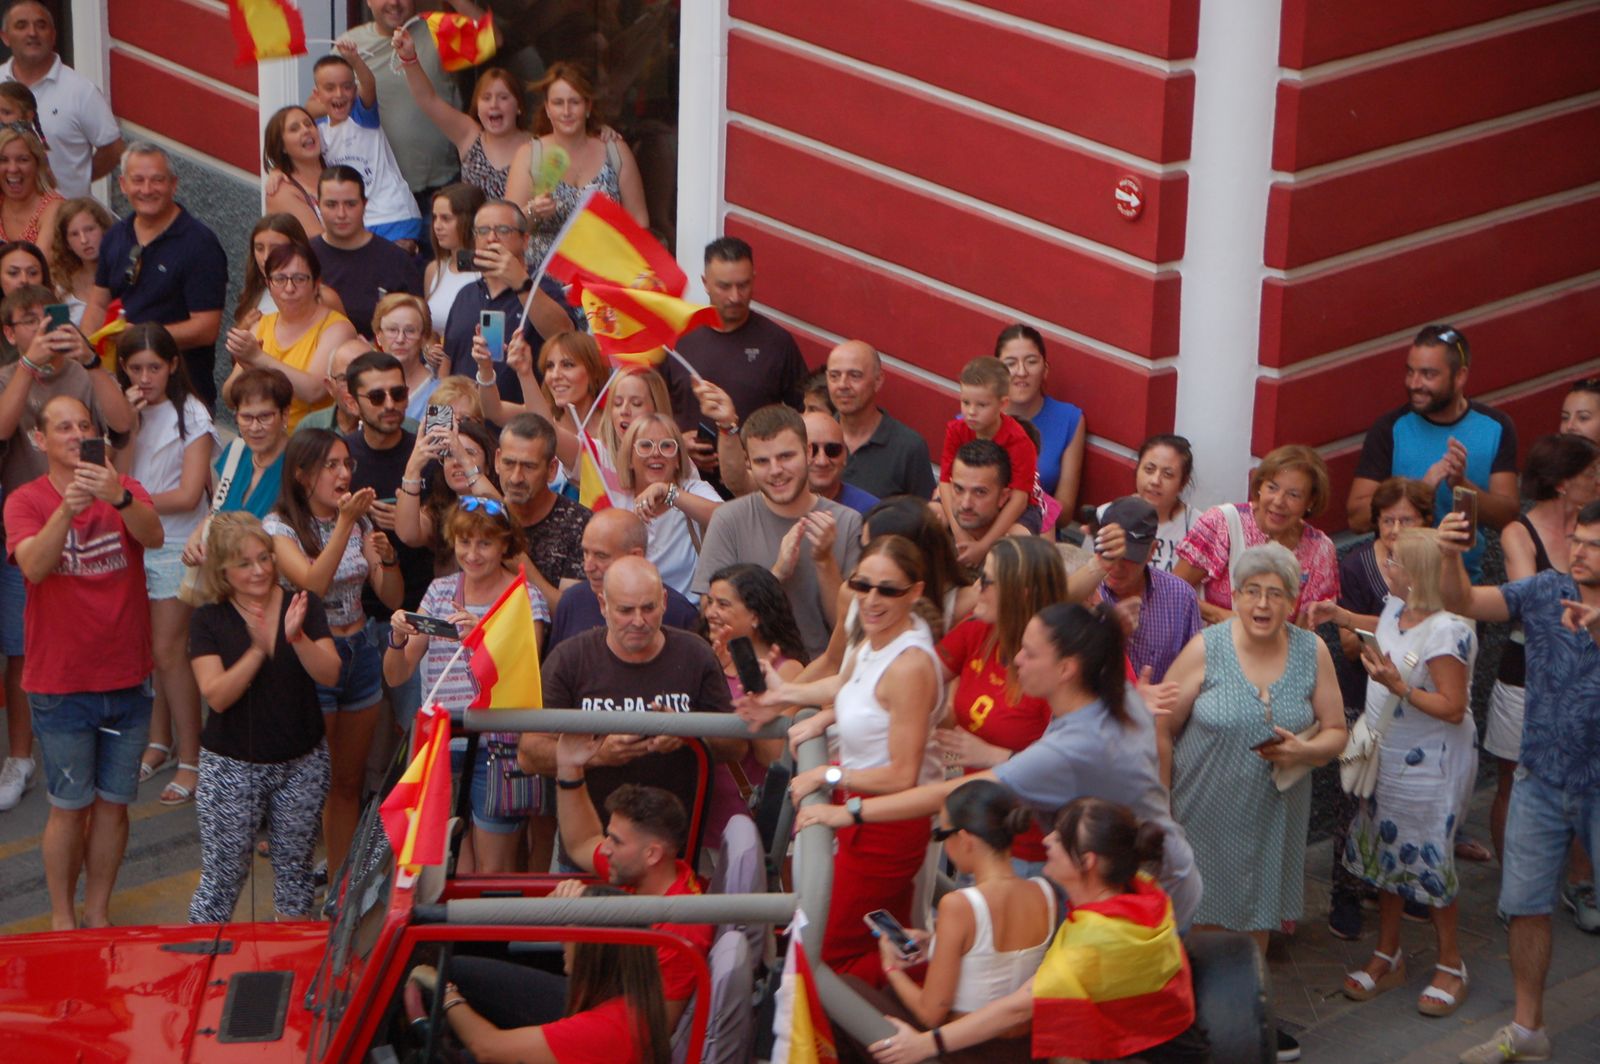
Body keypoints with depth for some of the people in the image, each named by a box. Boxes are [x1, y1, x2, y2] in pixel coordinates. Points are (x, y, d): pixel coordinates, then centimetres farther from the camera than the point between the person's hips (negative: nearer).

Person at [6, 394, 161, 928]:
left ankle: (99, 911, 25)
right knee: (70, 805, 4)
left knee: (113, 803, 11)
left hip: (126, 678, 3)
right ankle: (62, 916, 18)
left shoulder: (124, 489, -1)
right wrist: (67, 508, -42)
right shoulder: (25, 501, -7)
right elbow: (33, 565, -26)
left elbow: (153, 536, -23)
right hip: (60, 683, -2)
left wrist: (119, 498, -43)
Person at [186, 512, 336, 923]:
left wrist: (297, 637, -29)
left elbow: (330, 674, -12)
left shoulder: (303, 606, -1)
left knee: (294, 872, 11)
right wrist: (258, 650, -27)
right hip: (231, 766, -2)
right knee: (222, 877, 0)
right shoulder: (209, 620, -6)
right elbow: (216, 695, -16)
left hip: (302, 763, 2)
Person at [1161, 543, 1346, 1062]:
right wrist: (1160, 808, -8)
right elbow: (1160, 727, -6)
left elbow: (1335, 732, 5)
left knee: (1256, 920, 15)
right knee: (1203, 920, 3)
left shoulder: (1313, 652, -1)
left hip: (1273, 812, 3)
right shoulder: (1207, 649, -10)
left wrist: (1304, 751, -18)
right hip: (1206, 813, -3)